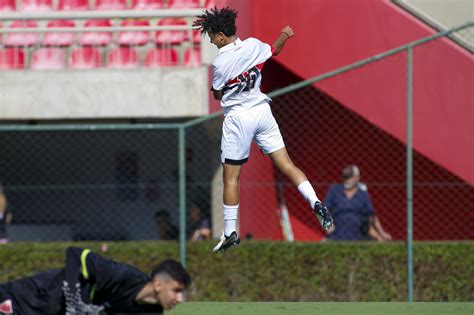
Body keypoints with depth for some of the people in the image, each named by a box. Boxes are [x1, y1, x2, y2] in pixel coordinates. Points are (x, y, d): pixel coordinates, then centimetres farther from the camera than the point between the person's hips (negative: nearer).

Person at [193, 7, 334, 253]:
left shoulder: (220, 63, -15)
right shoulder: (253, 46, -2)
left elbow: (217, 95, 0)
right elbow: (275, 50, 20)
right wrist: (285, 34, 33)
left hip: (238, 118, -5)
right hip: (262, 111, 5)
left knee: (230, 177, 3)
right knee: (286, 165, 5)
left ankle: (230, 233, 4)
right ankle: (316, 203, -12)